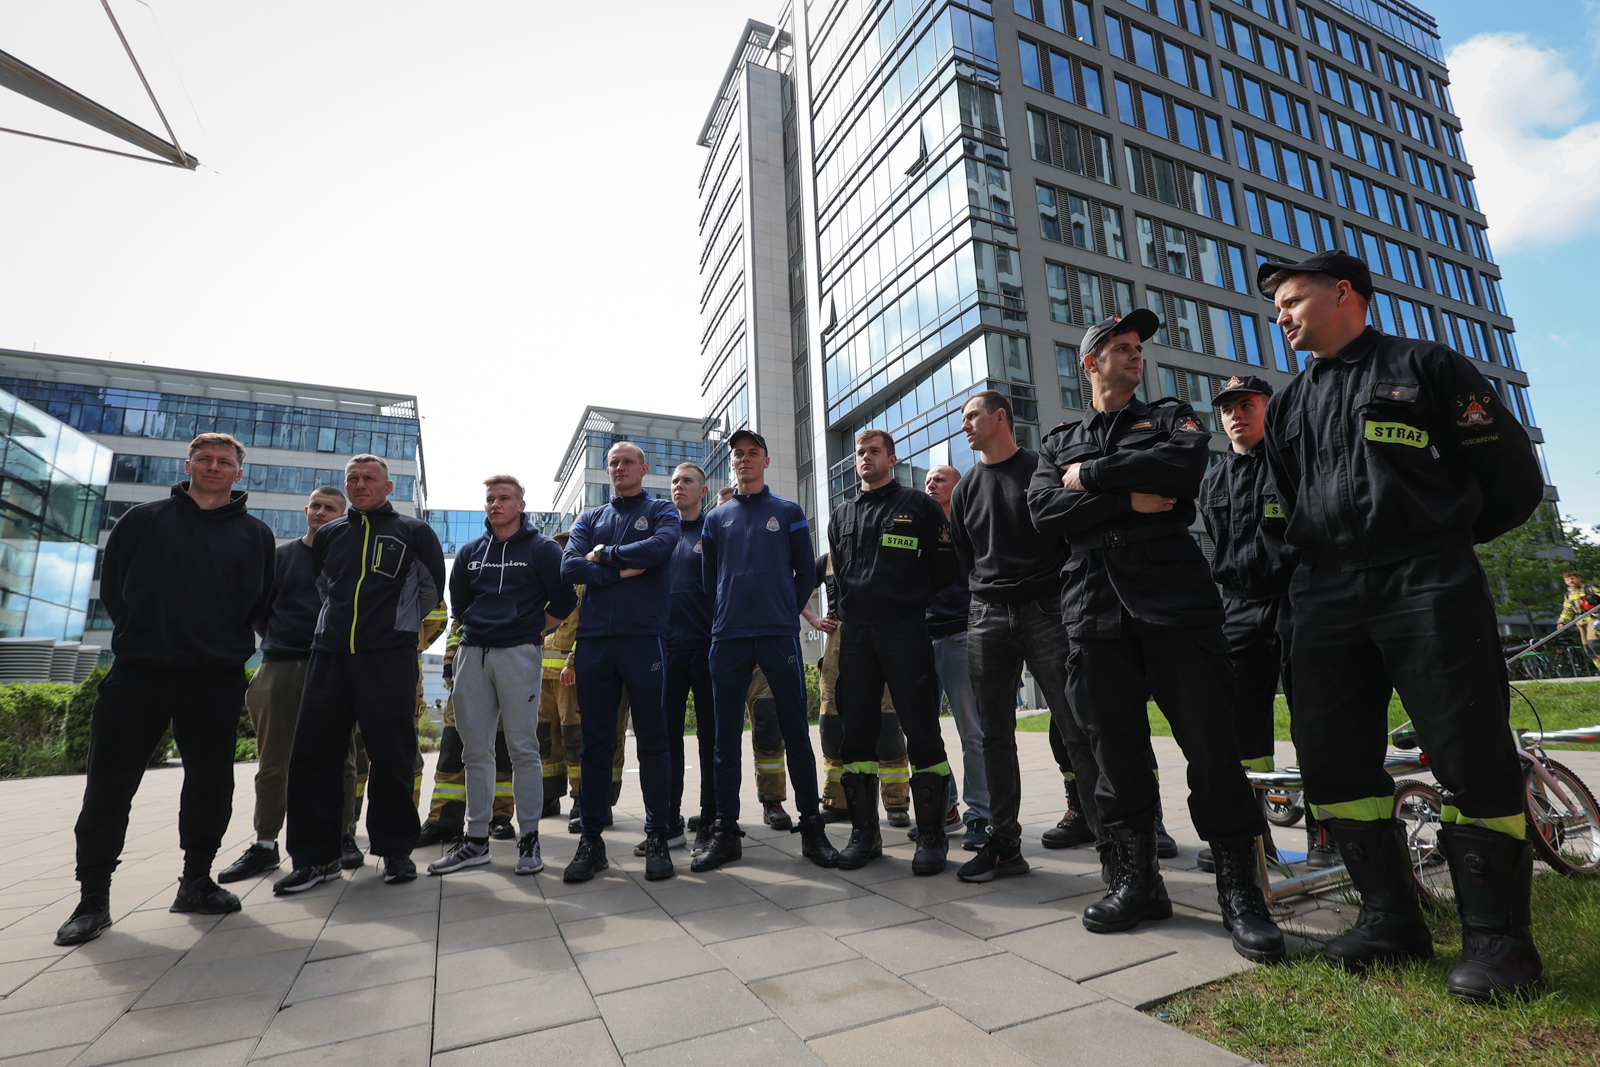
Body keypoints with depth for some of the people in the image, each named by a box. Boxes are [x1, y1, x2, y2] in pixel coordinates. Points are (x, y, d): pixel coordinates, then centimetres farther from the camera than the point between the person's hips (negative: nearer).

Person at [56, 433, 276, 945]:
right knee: (109, 784, 3)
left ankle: (196, 882, 20)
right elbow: (112, 587, 11)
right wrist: (139, 633, 6)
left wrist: (230, 648, 6)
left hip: (217, 682, 0)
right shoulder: (143, 520, 9)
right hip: (139, 673, 0)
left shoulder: (255, 534, 9)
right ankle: (93, 898, 17)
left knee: (210, 787, 5)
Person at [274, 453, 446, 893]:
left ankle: (395, 849, 12)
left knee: (391, 757, -1)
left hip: (389, 658, -4)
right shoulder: (327, 535, 16)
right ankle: (315, 856, 14)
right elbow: (321, 587, 28)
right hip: (329, 654, 4)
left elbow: (432, 588, 10)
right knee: (312, 754, 3)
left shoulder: (413, 532, 6)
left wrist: (400, 622, 8)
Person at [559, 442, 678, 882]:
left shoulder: (661, 511, 10)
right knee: (595, 742, 8)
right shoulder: (590, 519, 19)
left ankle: (657, 837, 11)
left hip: (644, 636, -3)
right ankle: (591, 839, 18)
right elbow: (570, 567, 2)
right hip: (594, 638, 3)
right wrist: (626, 569, -8)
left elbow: (659, 548, -13)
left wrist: (603, 555, -3)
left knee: (652, 740, 2)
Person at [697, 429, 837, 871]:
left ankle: (811, 826, 10)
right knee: (726, 736, 4)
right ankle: (725, 831, 13)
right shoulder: (716, 519, 15)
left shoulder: (789, 512, 10)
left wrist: (785, 615, 6)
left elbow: (805, 574, 9)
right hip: (728, 638, 2)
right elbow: (709, 579, 18)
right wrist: (722, 621, 11)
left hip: (780, 635, -2)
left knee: (795, 731, 1)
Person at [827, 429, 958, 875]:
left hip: (906, 629, -4)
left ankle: (931, 835, 7)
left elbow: (943, 566, 6)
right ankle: (864, 832, 16)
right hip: (855, 633, 4)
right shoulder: (842, 515, 19)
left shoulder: (919, 505, 7)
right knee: (857, 733, 5)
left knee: (921, 731, -4)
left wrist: (910, 598, 6)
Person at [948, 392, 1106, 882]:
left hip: (1046, 611, -4)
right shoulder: (965, 488, 17)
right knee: (995, 735, 5)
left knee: (1077, 730, -6)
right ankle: (1004, 844, 13)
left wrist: (1062, 595, -4)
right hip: (987, 619, 4)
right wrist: (989, 596, 8)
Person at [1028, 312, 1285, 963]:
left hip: (1176, 597, -1)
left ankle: (1238, 887, 11)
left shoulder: (1171, 418, 18)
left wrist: (1090, 475, -4)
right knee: (1116, 749, 5)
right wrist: (1130, 500, -7)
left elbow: (1183, 465, -8)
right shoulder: (1058, 443, 20)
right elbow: (1045, 512, 1)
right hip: (1093, 609, 2)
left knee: (1210, 743, -3)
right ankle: (1137, 878, 19)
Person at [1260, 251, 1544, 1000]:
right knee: (1331, 761, 2)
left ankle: (1498, 937, 12)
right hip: (1326, 600, 5)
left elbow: (1512, 478, 5)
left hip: (1427, 590, -4)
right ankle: (1391, 918, 17)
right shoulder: (1289, 406, 20)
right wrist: (1328, 556, 13)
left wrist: (1438, 540, 11)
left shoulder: (1424, 367, 6)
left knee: (1472, 756, -4)